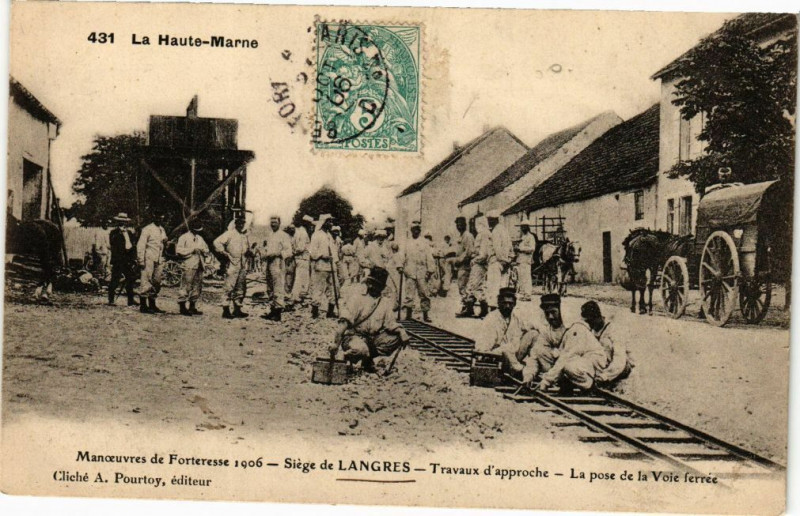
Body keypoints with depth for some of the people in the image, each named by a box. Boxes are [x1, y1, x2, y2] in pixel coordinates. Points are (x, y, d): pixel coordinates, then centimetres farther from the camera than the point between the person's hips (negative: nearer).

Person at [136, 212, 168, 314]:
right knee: (145, 282, -8)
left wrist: (165, 241, 4)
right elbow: (140, 245, -9)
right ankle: (143, 306, -5)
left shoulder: (162, 229, 16)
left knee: (156, 283, 11)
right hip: (149, 259, -7)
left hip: (158, 260, 7)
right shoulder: (147, 229, -5)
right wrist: (141, 260, -13)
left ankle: (152, 305, 19)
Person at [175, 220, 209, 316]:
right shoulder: (184, 237, 0)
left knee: (197, 287, 8)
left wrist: (203, 250, 0)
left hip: (199, 266, 7)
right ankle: (182, 308, -5)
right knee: (186, 286, -9)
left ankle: (192, 307, 15)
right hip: (189, 266, -7)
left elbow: (207, 251, 24)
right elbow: (179, 250, -10)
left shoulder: (200, 238, 21)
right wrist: (192, 250, -12)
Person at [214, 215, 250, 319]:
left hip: (243, 265, 7)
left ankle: (237, 309, 18)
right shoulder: (229, 234, -6)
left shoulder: (245, 235, 16)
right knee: (229, 287, -8)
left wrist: (248, 252, 12)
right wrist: (224, 252, -14)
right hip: (232, 264, -7)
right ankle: (226, 310, -6)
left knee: (241, 288, 10)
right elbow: (217, 242, -13)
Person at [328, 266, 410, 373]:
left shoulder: (385, 303, 10)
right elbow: (344, 323, -16)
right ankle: (348, 356, 0)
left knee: (396, 338, -14)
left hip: (373, 338, 6)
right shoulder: (357, 298, -7)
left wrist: (401, 331, -19)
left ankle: (368, 358, 1)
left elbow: (390, 323, 4)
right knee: (361, 350, -39)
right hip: (354, 336, -6)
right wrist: (336, 342, -25)